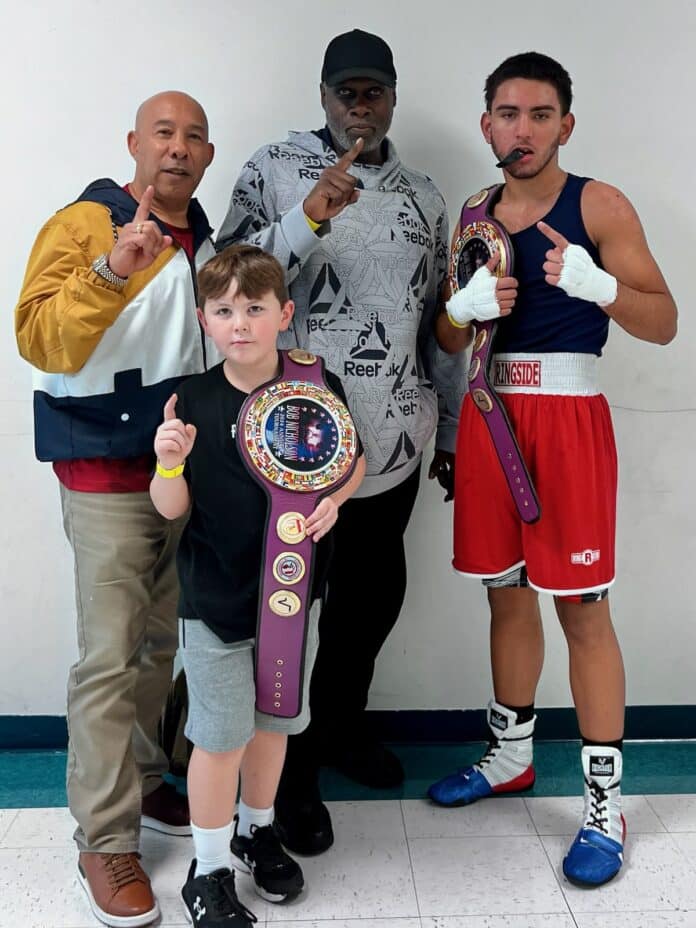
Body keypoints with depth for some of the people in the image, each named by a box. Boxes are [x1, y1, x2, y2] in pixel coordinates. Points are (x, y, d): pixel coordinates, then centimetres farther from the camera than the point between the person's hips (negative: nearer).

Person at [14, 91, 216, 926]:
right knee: (110, 657, -5)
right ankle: (106, 843, 8)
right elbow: (41, 339, -20)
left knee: (170, 642, 15)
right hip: (107, 474, -7)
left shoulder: (204, 239, 13)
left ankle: (149, 786, 33)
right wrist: (112, 269, -33)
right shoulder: (83, 225, -8)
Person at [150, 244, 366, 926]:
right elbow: (171, 509, -9)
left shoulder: (318, 390, -6)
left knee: (274, 721, 19)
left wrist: (333, 499, -10)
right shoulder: (192, 402, -11)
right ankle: (209, 870, 26)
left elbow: (352, 460, 9)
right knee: (221, 736, 5)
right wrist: (170, 461, -29)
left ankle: (256, 830, 44)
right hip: (215, 600, -3)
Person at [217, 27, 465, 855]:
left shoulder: (422, 196, 12)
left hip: (395, 442, 5)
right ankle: (292, 772, 26)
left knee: (375, 594, 16)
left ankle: (341, 724, 41)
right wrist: (309, 216, -25)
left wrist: (452, 430, 15)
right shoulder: (273, 170, -2)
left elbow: (437, 322, 15)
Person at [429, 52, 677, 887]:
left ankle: (605, 803, 10)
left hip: (567, 416, -5)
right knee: (506, 592, 13)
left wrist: (598, 285, -25)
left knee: (581, 605, -3)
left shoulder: (599, 206, -2)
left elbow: (663, 324, -6)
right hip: (487, 414, 5)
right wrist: (464, 305, -8)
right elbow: (448, 340, 14)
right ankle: (510, 755, 31)